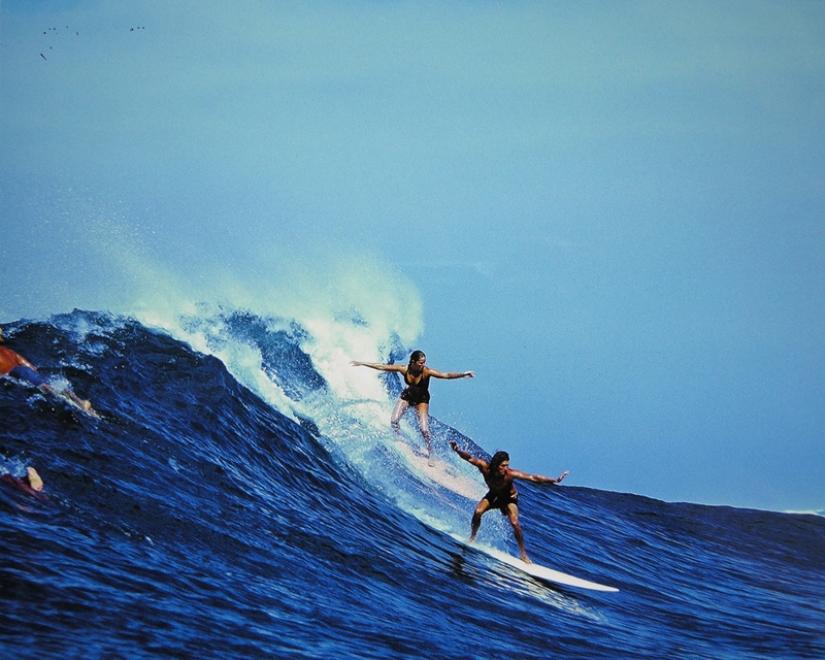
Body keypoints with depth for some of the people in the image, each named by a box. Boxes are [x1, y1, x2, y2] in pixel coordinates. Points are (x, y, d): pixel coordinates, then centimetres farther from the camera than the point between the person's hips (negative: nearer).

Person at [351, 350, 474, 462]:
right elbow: (381, 367, -19)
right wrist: (361, 364, -15)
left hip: (422, 399, -2)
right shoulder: (404, 369, -25)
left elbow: (446, 375, -41)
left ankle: (430, 455, 4)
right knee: (394, 420, -11)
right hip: (407, 396, 3)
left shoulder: (426, 371, -31)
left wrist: (462, 374, -55)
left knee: (424, 428, -13)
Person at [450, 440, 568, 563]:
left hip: (509, 498, -2)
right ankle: (472, 538, 6)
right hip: (493, 495, 2)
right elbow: (469, 458, -26)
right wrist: (457, 450, -44)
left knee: (515, 523, -18)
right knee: (478, 512, -20)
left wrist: (555, 480, -47)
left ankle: (523, 554, -3)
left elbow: (533, 478, -40)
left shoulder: (510, 474, -38)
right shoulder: (485, 468, -32)